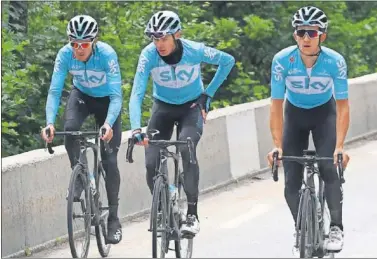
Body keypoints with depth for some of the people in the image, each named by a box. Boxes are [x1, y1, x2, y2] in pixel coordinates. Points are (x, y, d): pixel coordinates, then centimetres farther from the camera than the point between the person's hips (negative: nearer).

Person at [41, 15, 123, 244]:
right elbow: (55, 91, -28)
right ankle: (79, 177, -8)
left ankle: (113, 218, 3)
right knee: (70, 129, -31)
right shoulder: (65, 54, -27)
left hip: (106, 99, -2)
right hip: (81, 95, 2)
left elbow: (116, 95, -37)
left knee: (109, 160, -8)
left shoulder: (107, 54, -34)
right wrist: (50, 122, -44)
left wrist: (108, 123, -53)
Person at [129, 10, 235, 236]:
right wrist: (136, 128, -44)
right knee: (152, 164, -13)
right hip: (163, 107, 2)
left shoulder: (195, 50, -25)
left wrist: (208, 94, -9)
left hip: (192, 107, -2)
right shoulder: (149, 55, -24)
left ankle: (192, 214, -23)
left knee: (187, 149, -30)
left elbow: (228, 61, -7)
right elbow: (137, 94, -30)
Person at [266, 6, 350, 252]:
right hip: (295, 114, 1)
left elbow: (342, 107, -24)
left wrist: (340, 146, -33)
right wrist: (277, 145, -30)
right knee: (292, 181, -6)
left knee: (329, 168, -22)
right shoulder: (282, 60, -28)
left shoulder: (335, 62, -29)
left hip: (324, 112, -1)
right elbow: (276, 105, -23)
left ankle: (336, 227, -7)